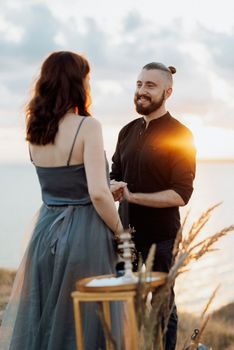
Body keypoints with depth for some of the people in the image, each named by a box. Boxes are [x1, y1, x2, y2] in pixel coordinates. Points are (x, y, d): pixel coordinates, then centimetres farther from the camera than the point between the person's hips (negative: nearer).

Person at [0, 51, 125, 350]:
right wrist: (119, 231, -7)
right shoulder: (88, 126, -15)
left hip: (46, 232, 7)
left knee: (39, 321, 16)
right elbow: (98, 193, -19)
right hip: (83, 235, -6)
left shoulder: (35, 131, 6)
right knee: (81, 324, 5)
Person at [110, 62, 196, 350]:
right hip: (127, 230, 6)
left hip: (160, 235, -6)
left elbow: (181, 194, -16)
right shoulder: (128, 132, 9)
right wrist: (112, 187, -7)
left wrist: (132, 196, -20)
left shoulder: (179, 135, -10)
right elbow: (115, 175, 17)